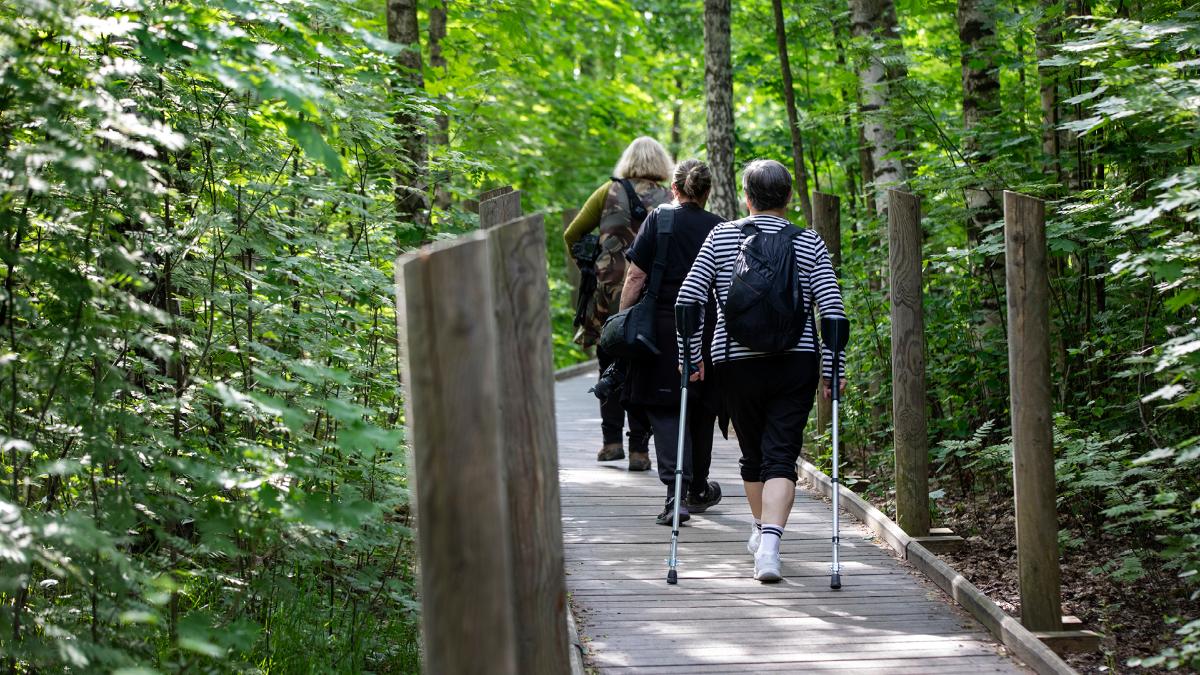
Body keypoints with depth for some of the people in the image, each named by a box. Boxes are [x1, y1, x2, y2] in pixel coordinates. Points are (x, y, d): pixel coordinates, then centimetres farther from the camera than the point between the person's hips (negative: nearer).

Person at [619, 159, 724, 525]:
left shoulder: (658, 220, -3)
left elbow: (635, 277, -7)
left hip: (663, 329, -3)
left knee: (664, 409, -1)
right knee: (700, 409, 17)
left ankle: (676, 492, -17)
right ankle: (698, 490, 31)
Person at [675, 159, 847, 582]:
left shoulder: (721, 237, 2)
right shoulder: (810, 245, 1)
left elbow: (688, 298, -4)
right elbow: (832, 309, -6)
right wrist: (832, 368, -1)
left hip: (737, 363, 1)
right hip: (796, 364, -1)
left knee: (753, 453, 19)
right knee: (781, 456, -3)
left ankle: (761, 531, 37)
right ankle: (770, 541, -23)